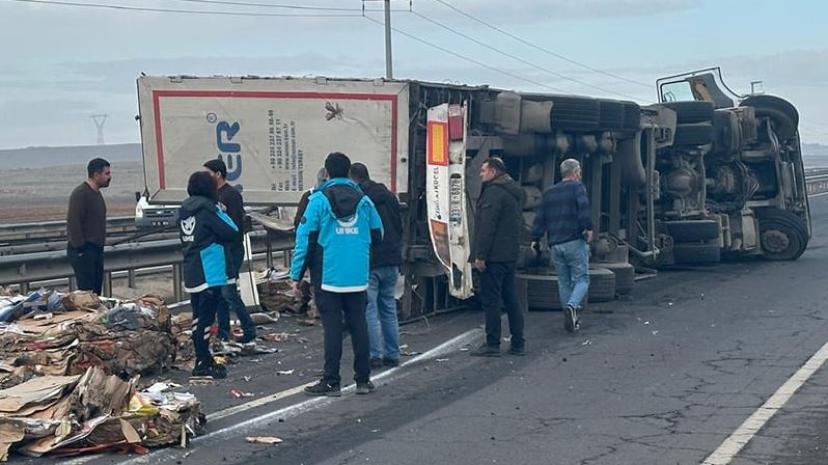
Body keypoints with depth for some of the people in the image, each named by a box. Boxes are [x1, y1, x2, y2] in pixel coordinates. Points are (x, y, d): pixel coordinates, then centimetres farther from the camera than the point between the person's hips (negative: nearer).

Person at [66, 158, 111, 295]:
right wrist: (80, 248, -20)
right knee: (87, 291, -12)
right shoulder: (80, 194, -14)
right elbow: (73, 223, -20)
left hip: (96, 249, 10)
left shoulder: (96, 193, 17)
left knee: (96, 290, 9)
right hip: (84, 251, -10)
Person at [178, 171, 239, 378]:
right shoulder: (207, 208, -13)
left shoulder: (185, 210, 9)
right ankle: (204, 363, -4)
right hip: (209, 272, -8)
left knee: (198, 316, 12)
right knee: (206, 316, -5)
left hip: (191, 272, 8)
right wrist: (222, 213, 4)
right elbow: (231, 231, -12)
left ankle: (202, 359, 20)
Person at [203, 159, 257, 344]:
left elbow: (236, 225, -18)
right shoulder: (215, 195, 16)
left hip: (231, 250, -9)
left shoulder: (232, 194, -11)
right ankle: (223, 333, 15)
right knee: (219, 292, 9)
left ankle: (249, 330, -3)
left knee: (228, 292, -11)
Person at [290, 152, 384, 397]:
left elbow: (305, 239, -8)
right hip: (358, 277, 3)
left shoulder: (319, 199, -6)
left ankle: (331, 381, 0)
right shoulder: (363, 199, 4)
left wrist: (296, 275, -4)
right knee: (358, 325, 9)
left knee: (332, 327, 0)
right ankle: (363, 379, 14)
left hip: (328, 277, -3)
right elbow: (377, 234, 10)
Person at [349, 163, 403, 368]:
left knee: (369, 310, -2)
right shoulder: (389, 196, 11)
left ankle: (375, 355, -4)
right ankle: (393, 354, 15)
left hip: (368, 264, -6)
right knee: (389, 309, 13)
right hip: (391, 262, 6)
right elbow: (400, 228, 17)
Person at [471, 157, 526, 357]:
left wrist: (480, 255, -19)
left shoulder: (493, 192, -14)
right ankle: (518, 344, 15)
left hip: (494, 256, -9)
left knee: (490, 299, -5)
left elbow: (487, 226, -20)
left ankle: (492, 344, -4)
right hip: (511, 254, 9)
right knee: (510, 298, 13)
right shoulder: (515, 191, 17)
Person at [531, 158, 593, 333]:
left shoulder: (549, 193, 17)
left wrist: (535, 238, 15)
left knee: (564, 282, 11)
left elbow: (540, 218, 13)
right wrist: (588, 227, -17)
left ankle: (571, 318, 9)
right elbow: (583, 208, -17)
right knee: (581, 279, -3)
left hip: (555, 245, 5)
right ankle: (572, 306, -27)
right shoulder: (577, 187, 0)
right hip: (575, 242, -5)